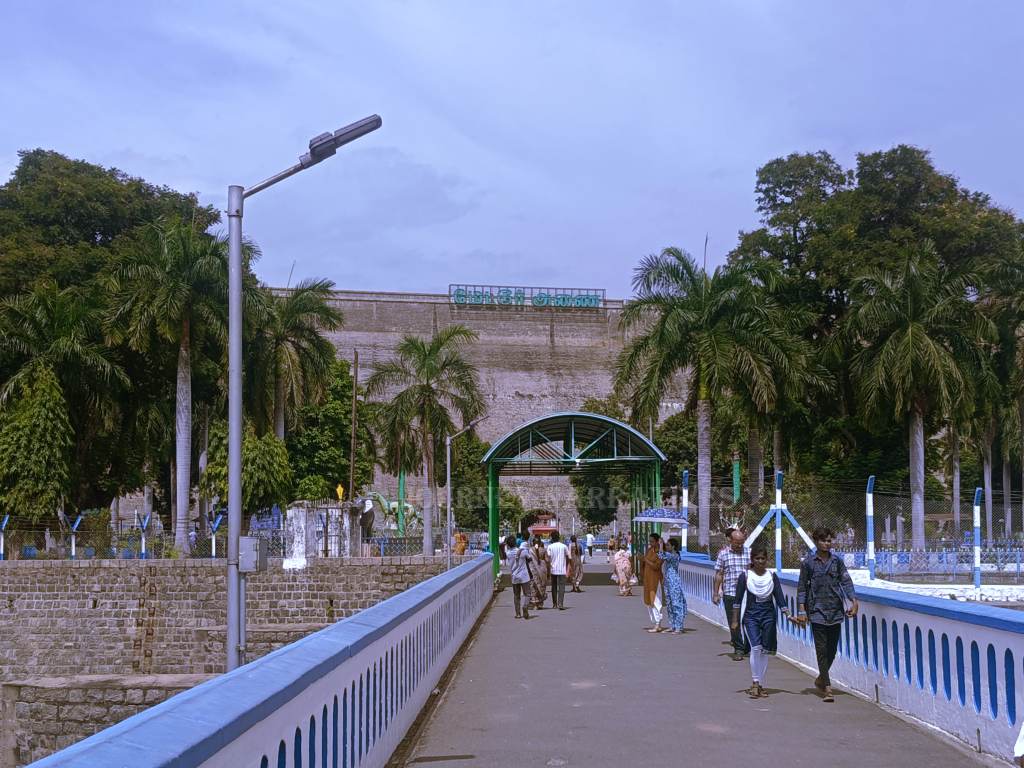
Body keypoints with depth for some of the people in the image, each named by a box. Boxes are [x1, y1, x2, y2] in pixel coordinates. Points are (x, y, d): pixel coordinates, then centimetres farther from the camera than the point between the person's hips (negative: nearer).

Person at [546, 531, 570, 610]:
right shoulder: (564, 546, -1)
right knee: (561, 587, -2)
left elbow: (548, 559, -8)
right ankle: (560, 604, -14)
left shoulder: (550, 547, -2)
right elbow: (567, 558, 8)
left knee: (554, 587, 14)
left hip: (553, 570, 1)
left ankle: (554, 604, 21)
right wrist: (566, 567, 23)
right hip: (562, 570, -1)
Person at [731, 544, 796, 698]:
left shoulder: (772, 576, 5)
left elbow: (779, 597, 5)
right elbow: (737, 599, 1)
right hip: (750, 615, -3)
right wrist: (734, 620, 0)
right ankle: (755, 682, -9)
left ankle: (760, 685, 14)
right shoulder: (745, 576, -2)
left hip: (768, 616, 3)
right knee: (756, 647, -18)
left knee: (765, 651, 4)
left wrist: (788, 615, -5)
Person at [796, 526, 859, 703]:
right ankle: (827, 687, -6)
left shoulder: (837, 561, 8)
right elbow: (802, 587, 2)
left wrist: (853, 601, -9)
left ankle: (820, 679, 30)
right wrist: (801, 610, -3)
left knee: (832, 649, 9)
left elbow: (846, 582, 5)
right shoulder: (808, 562, 1)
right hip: (817, 610, -3)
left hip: (836, 610, 3)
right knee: (822, 649, -6)